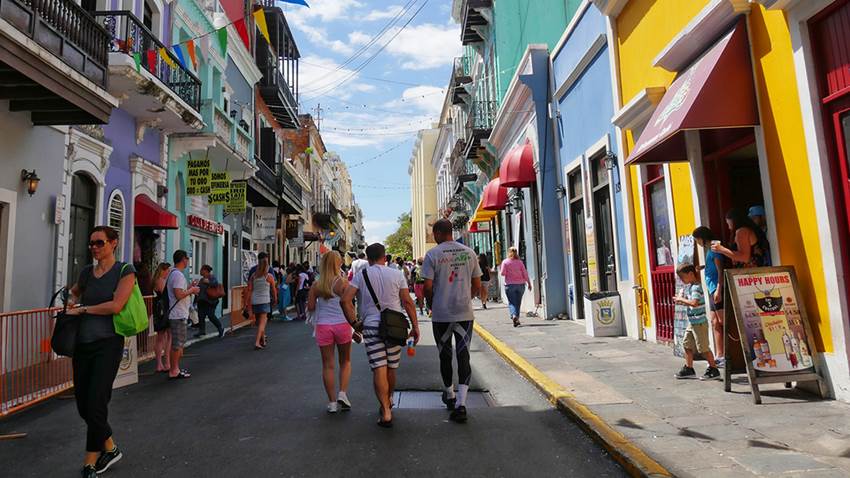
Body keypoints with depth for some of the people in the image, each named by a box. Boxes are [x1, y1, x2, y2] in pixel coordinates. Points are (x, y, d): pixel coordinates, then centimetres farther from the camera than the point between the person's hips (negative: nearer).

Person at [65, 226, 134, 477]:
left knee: (96, 404, -6)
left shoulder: (124, 271, -6)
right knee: (83, 405, 11)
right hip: (82, 343, 6)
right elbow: (74, 290, 31)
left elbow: (116, 305, -18)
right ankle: (110, 449, 30)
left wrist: (82, 310, -7)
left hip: (107, 344, -6)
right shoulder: (86, 272, 10)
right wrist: (71, 302, 9)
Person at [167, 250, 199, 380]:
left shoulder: (173, 274, 16)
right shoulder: (178, 275, -17)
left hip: (179, 314, 11)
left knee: (179, 342, 16)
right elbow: (179, 295, -25)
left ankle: (176, 369, 24)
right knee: (177, 343, -4)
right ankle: (174, 371, 2)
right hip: (178, 315, -11)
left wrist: (189, 288, 15)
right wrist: (191, 291, -11)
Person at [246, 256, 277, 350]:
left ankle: (263, 341, 30)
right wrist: (275, 299, 21)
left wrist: (248, 303, 5)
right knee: (262, 322, -3)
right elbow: (273, 290, 5)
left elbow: (249, 290, 1)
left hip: (254, 301, 4)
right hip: (264, 301, -4)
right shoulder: (269, 276, -4)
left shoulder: (253, 276, 5)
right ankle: (257, 342, -14)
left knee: (259, 321, 18)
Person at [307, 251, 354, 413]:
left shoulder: (316, 285, 0)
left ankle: (332, 402, 14)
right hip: (342, 325, -2)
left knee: (328, 365, 9)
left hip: (323, 326, 2)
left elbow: (310, 307, 2)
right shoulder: (343, 282, -8)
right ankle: (342, 393, 4)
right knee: (345, 362, 18)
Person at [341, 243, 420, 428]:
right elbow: (408, 302, -2)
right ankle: (388, 400, 36)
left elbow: (345, 300, -8)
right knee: (391, 368, 16)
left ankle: (386, 411, -10)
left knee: (378, 369, -3)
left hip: (371, 326, -1)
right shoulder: (396, 274, 3)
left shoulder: (361, 275, 2)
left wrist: (354, 324, -1)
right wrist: (415, 326, 3)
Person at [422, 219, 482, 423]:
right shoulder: (469, 252, 4)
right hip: (465, 312, 2)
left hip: (441, 314, -2)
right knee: (463, 355, 2)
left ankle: (449, 396, 32)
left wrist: (431, 305, 10)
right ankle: (461, 403, -7)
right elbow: (477, 286, 7)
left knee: (445, 355, 14)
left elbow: (428, 286, -8)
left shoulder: (432, 254, -6)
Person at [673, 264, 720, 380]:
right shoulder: (687, 287, 11)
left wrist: (681, 299, -19)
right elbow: (689, 303, 21)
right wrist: (680, 300, 1)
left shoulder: (696, 287, -17)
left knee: (703, 348, -2)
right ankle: (688, 369, 20)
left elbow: (694, 303, -31)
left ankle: (714, 370, 9)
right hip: (691, 322, 10)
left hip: (699, 323, -10)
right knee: (687, 345, 12)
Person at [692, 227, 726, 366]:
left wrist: (718, 290, -20)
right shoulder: (709, 250, 20)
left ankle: (727, 354, -6)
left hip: (717, 289, -10)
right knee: (715, 323, 8)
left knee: (722, 322, -8)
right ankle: (719, 355, 11)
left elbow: (720, 270, -15)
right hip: (712, 290, 10)